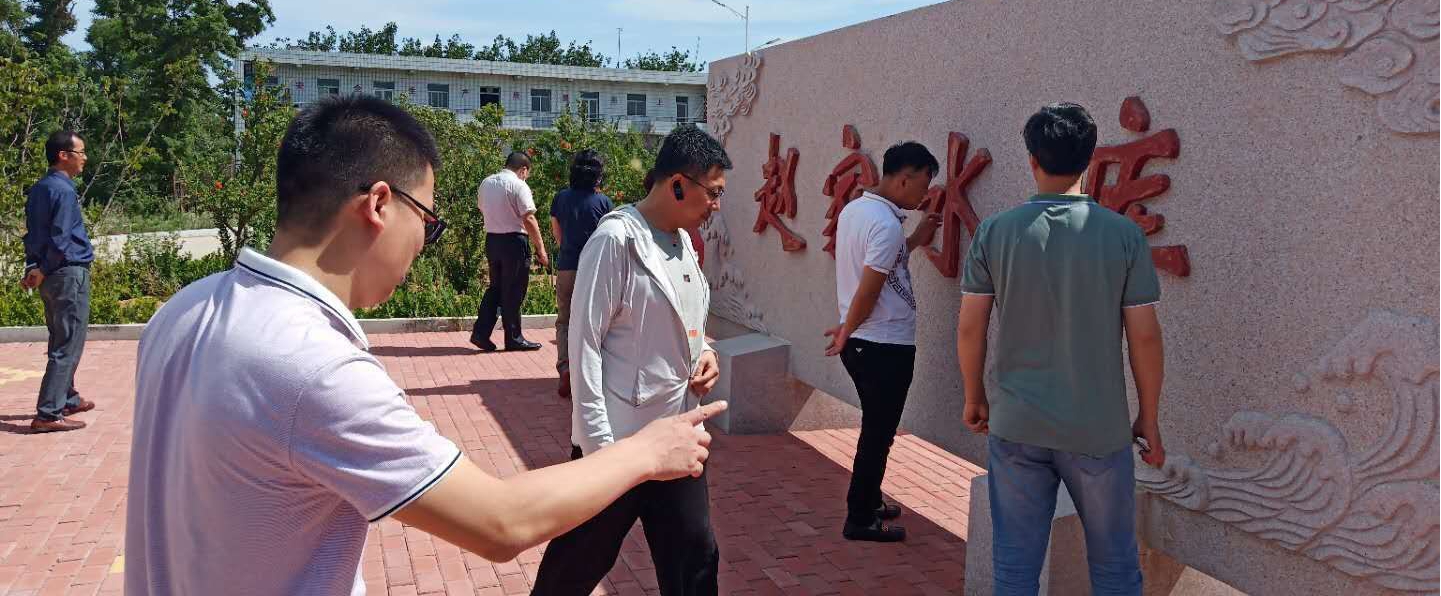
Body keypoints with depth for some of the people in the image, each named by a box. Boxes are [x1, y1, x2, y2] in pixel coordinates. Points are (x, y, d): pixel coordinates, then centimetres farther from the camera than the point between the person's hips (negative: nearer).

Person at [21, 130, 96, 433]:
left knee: (60, 341, 20)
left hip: (51, 276, 9)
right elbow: (60, 240, -19)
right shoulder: (64, 190, -15)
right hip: (70, 274, -9)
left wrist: (33, 270, 8)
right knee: (68, 347, -7)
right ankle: (48, 414, -9)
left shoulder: (38, 189, 13)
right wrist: (43, 271, -7)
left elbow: (32, 234, 13)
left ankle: (67, 399, 32)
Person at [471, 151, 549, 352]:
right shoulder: (519, 186, -13)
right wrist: (541, 249, -15)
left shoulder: (486, 183, 10)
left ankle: (480, 333, 11)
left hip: (491, 239, 7)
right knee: (513, 292, 2)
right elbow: (528, 219, -18)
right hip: (514, 241, -7)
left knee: (495, 287, 16)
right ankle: (514, 339, 9)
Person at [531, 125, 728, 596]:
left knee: (694, 556, 12)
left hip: (678, 433, 7)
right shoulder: (616, 240, -15)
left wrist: (704, 351, 1)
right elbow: (584, 343, -16)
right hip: (620, 437, -7)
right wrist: (598, 441, -19)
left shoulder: (683, 242, 9)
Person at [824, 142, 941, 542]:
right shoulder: (887, 224, -22)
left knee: (875, 428, 22)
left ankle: (870, 502, 35)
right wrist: (846, 332, -8)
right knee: (878, 433, 3)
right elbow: (868, 291, -23)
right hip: (886, 346, -9)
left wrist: (915, 240, 16)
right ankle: (859, 520, 13)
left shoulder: (854, 209, 7)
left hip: (861, 343, 9)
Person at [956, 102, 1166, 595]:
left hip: (1015, 426, 1)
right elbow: (1144, 336, -5)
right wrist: (1149, 419, 7)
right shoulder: (1123, 235, -7)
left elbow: (969, 328, -1)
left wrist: (974, 397, 14)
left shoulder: (995, 232, -4)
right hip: (1098, 430, -1)